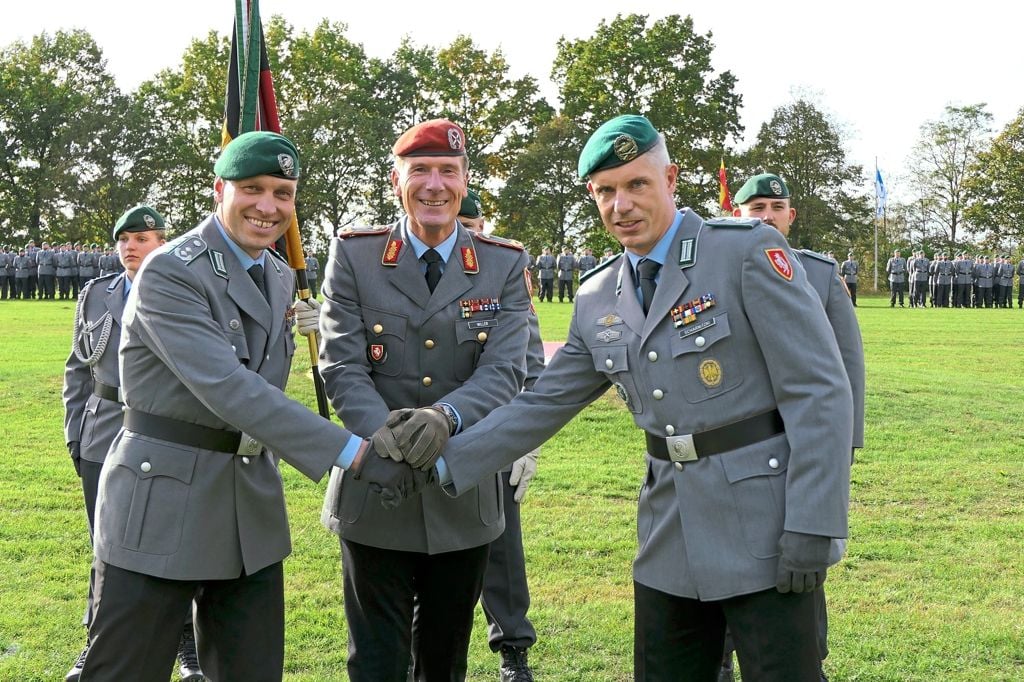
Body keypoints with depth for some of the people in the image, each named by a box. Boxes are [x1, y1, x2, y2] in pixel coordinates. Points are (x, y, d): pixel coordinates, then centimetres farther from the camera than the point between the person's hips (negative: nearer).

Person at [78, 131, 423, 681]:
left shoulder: (281, 279, 11)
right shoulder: (169, 273, -15)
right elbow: (227, 388, -25)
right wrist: (355, 453, -30)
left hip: (251, 510, 7)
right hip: (160, 506, -7)